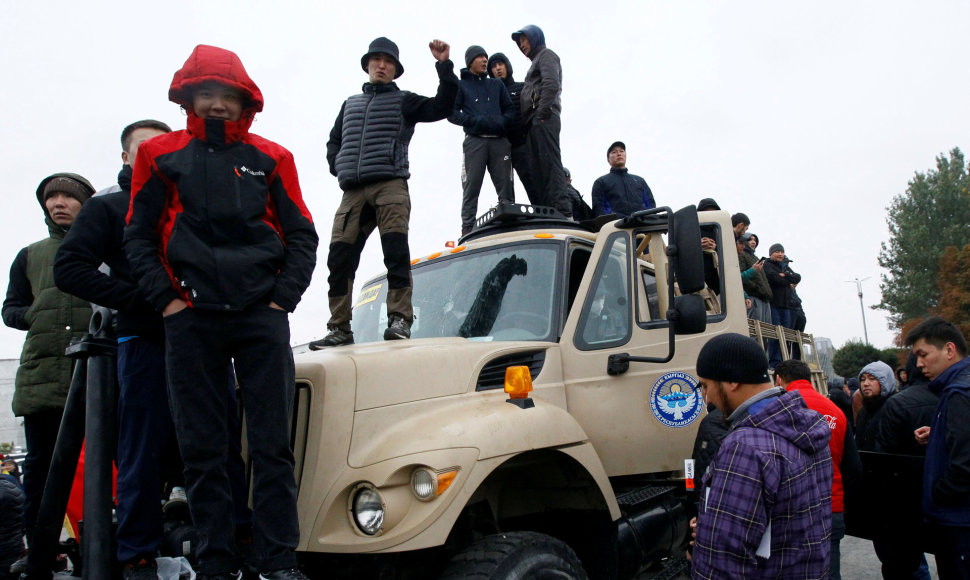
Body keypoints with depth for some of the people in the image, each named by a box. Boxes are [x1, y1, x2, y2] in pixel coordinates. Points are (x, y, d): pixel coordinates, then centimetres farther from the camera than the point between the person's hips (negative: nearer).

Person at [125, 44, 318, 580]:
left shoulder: (270, 158, 11)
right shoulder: (161, 155, 12)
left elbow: (302, 237, 9)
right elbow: (138, 235, 10)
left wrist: (282, 298, -3)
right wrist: (165, 299, -2)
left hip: (261, 316, 0)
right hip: (190, 320, 1)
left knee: (271, 444, -1)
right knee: (202, 449, 3)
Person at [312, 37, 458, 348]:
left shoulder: (404, 101, 16)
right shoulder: (350, 104, 29)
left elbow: (442, 106, 2)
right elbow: (334, 142, 33)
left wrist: (444, 66, -6)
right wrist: (338, 166, 13)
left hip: (390, 185, -4)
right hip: (352, 191, 4)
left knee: (396, 252, -18)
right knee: (339, 257, -4)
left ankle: (399, 319, -19)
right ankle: (339, 328, 1)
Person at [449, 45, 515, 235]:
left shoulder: (497, 84, 25)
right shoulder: (460, 85, 14)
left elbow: (510, 110, 17)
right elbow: (452, 112, 2)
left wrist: (501, 122, -6)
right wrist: (476, 121, -12)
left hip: (499, 141, 3)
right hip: (475, 141, -3)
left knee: (506, 187, -3)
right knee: (471, 188, -8)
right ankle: (468, 230, -9)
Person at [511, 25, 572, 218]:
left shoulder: (546, 55, 6)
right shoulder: (536, 61, 33)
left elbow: (551, 84, -12)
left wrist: (543, 112, -19)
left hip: (544, 120, -10)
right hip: (534, 122, 10)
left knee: (550, 164, -18)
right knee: (535, 170, 2)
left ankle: (562, 211, -24)